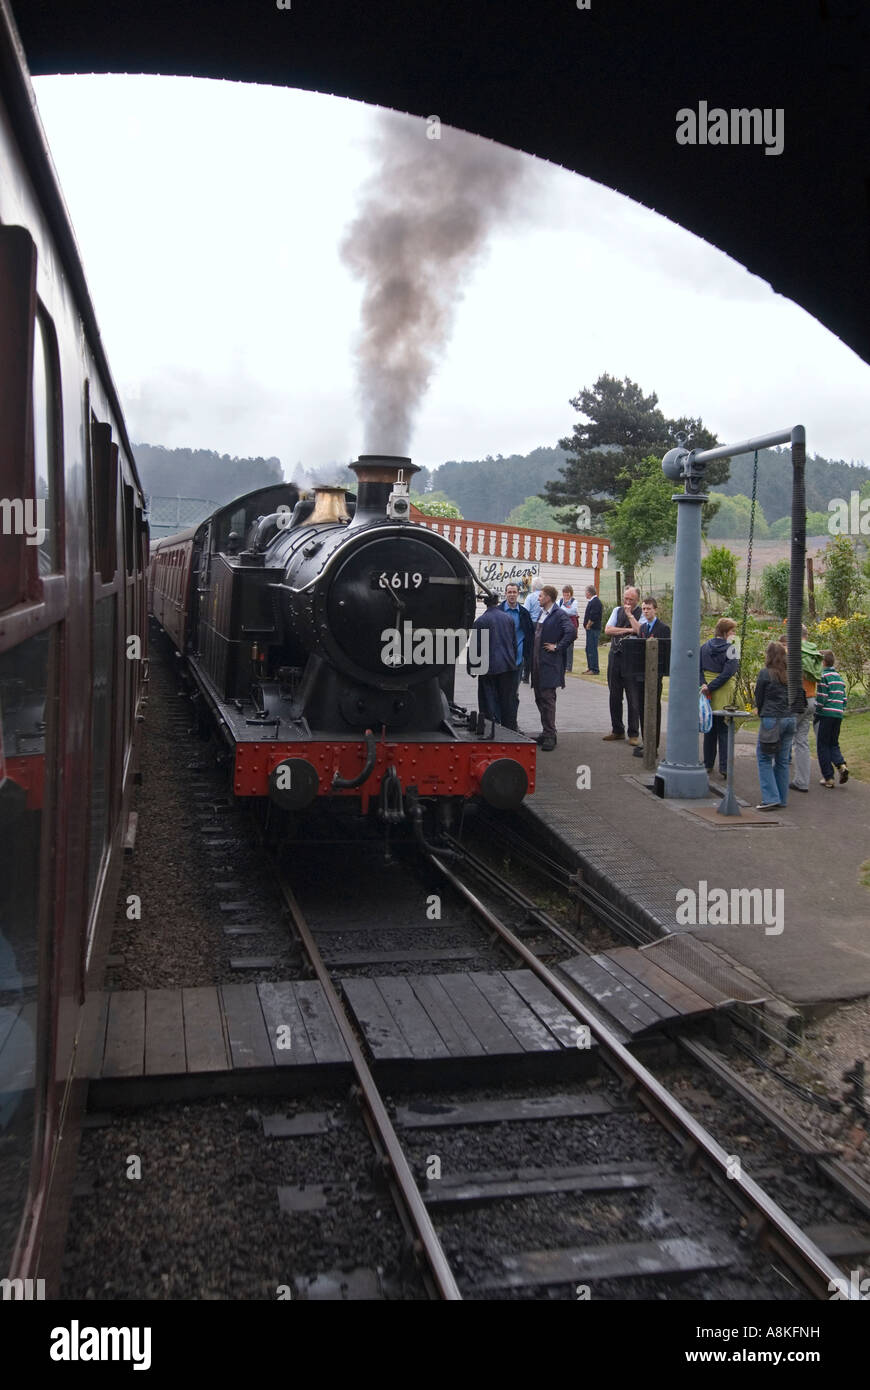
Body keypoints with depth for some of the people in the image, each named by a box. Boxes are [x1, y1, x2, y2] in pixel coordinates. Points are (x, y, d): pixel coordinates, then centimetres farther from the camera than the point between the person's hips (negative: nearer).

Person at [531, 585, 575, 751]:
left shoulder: (560, 614, -13)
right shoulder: (541, 613, 15)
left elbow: (571, 632, -26)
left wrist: (557, 647, -18)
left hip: (549, 664, -9)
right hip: (537, 662, 9)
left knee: (547, 699, -8)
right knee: (540, 698, 13)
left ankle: (550, 735, -2)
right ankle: (546, 732, 23)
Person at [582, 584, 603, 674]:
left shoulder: (596, 602, -16)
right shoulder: (592, 601, 18)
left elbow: (593, 617, -23)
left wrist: (587, 626, -14)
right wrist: (586, 626, 14)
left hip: (593, 629, -11)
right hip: (590, 629, 11)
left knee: (592, 649, -10)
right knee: (589, 649, 15)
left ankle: (594, 669, -10)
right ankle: (590, 667, 21)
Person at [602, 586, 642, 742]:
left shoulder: (641, 614, -1)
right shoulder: (617, 611, 12)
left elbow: (641, 632, -19)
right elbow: (607, 630, 0)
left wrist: (630, 615, -13)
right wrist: (628, 630, -8)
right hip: (615, 657, 5)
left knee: (633, 698, -3)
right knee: (614, 696, 10)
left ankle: (633, 733, 5)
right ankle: (618, 730, 21)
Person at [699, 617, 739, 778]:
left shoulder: (705, 647, 4)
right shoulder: (730, 648, -12)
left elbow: (699, 668, -1)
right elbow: (728, 672, -20)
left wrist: (704, 685, -9)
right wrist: (710, 687, -17)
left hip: (708, 694, 5)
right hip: (724, 695, -5)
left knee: (709, 730, 13)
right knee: (724, 731, 2)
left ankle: (708, 765, 18)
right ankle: (724, 768, 1)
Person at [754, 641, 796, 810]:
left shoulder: (765, 673, -6)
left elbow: (759, 699, 2)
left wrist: (761, 714, 17)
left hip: (772, 720, -5)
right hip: (791, 719, 5)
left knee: (764, 758, 3)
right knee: (782, 760, 12)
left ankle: (771, 798, -5)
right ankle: (781, 798, 16)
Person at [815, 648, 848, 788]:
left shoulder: (823, 676, -9)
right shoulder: (839, 677, 15)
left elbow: (821, 698, -13)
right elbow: (843, 697, 16)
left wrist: (816, 715, -6)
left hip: (825, 714, -7)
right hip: (838, 715, 7)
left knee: (823, 746, 2)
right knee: (833, 744, 17)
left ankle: (828, 778, 0)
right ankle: (841, 765, -9)